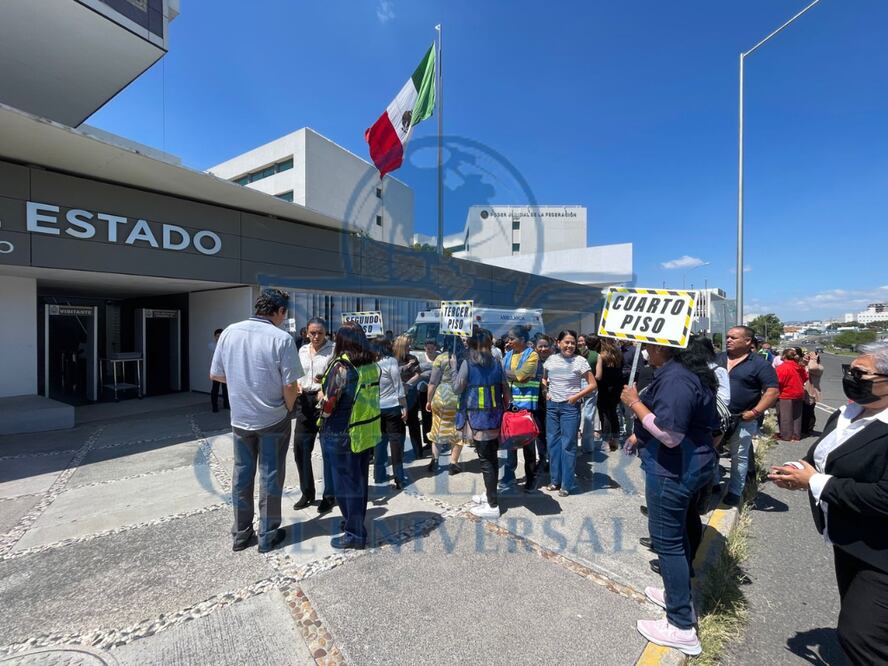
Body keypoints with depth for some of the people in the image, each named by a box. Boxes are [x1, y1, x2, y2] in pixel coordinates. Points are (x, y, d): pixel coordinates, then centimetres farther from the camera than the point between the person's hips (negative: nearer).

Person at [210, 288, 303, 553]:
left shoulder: (230, 332, -4)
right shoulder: (281, 338, -19)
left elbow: (215, 375, 3)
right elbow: (290, 386, -19)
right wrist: (288, 409, 0)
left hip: (240, 418, 4)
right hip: (272, 419, -4)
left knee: (242, 474, 18)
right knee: (270, 476, 10)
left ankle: (241, 533, 32)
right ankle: (267, 536, 24)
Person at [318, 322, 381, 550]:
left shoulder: (341, 366, -18)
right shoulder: (372, 365, 0)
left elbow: (329, 403, -16)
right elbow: (370, 397, 5)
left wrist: (324, 413, 5)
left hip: (343, 435, -6)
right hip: (368, 432, 6)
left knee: (346, 483, 10)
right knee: (360, 480, 20)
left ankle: (355, 534, 22)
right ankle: (356, 522, 39)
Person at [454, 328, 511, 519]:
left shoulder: (467, 363, -10)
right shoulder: (496, 363, 5)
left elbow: (457, 389, -4)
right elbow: (506, 391, 7)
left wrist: (454, 367, 5)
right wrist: (505, 411, 17)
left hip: (478, 419, -6)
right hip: (495, 417, 6)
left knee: (485, 460, 1)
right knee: (492, 457, 16)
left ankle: (492, 505, 9)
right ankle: (489, 494, 33)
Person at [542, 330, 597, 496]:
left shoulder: (580, 361, -7)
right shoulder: (551, 359, 4)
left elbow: (593, 384, -5)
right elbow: (544, 379, 19)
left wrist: (576, 396, -12)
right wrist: (546, 392, 4)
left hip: (570, 407, -4)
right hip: (552, 405, 4)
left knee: (568, 445, 1)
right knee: (553, 442, 11)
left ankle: (567, 484, 15)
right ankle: (555, 479, 26)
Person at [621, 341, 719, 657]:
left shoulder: (675, 378, -26)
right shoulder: (686, 370, 7)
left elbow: (670, 435, -29)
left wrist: (635, 404, -21)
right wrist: (642, 434, 16)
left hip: (673, 469, -10)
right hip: (688, 463, 10)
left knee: (667, 539, 3)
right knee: (677, 531, 25)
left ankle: (682, 627, 18)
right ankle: (680, 594, 44)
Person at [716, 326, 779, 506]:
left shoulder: (759, 364, -7)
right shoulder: (719, 358, 7)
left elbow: (773, 390, -10)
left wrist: (755, 412, -16)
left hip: (742, 419, -4)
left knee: (739, 456, 9)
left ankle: (734, 492, 20)